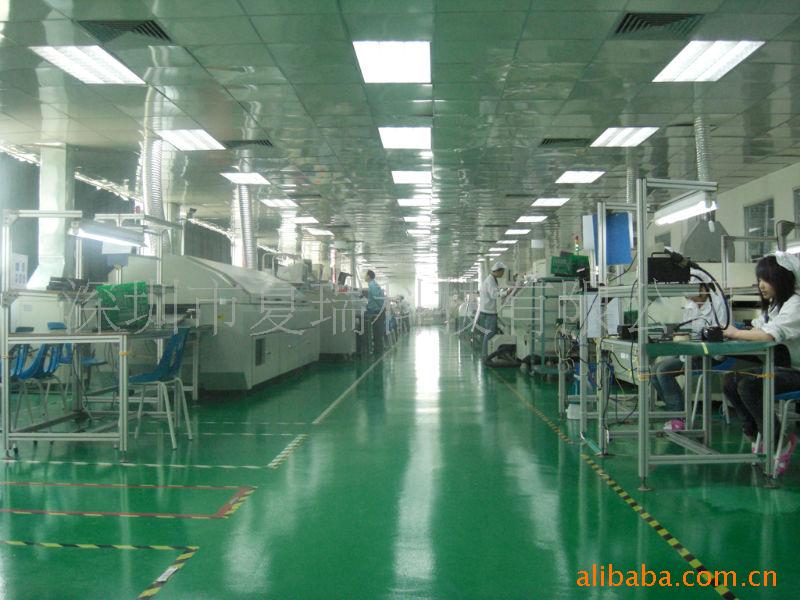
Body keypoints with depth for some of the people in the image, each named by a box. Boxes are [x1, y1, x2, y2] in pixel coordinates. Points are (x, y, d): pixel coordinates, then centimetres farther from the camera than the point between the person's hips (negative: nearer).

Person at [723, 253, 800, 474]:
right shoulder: (773, 304, 16)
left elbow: (770, 335, -29)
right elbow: (757, 331, 11)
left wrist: (736, 333, -18)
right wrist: (732, 333, -8)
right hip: (778, 366, 9)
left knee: (748, 386, -27)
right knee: (730, 380, -8)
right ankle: (756, 434, 3)